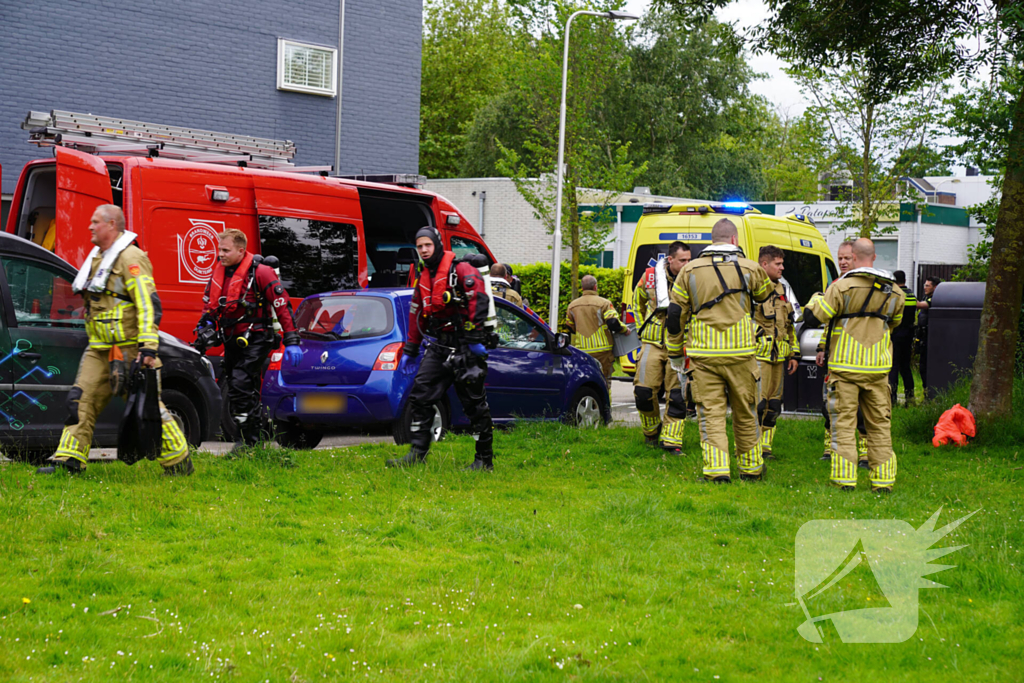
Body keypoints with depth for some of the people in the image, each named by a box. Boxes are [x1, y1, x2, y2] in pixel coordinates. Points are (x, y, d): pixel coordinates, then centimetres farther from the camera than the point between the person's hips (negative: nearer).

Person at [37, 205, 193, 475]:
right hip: (99, 351, 9)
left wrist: (149, 346, -28)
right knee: (81, 401, 0)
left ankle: (180, 463, 5)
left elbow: (149, 304, -21)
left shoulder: (130, 258, -13)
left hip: (129, 350, -9)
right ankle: (69, 461, 2)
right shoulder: (97, 257, 17)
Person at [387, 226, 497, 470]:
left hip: (465, 347, -8)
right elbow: (417, 314, 26)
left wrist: (475, 339, -23)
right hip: (440, 347, 8)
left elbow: (479, 299, -19)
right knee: (419, 395, 0)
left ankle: (485, 460, 5)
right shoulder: (423, 279, 16)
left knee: (474, 403, -3)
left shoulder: (461, 270, -9)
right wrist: (409, 350, 28)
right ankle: (417, 453, 5)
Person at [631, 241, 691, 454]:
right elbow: (638, 301, 21)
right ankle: (651, 432, 22)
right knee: (643, 390, -2)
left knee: (677, 395, -5)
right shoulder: (650, 276, 0)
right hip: (653, 344, 1)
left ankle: (671, 440, 4)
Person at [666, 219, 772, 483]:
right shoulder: (749, 269, 1)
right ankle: (751, 468, 24)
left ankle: (717, 469, -11)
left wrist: (675, 352, 15)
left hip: (703, 354, 0)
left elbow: (675, 315, 5)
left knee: (710, 413, 1)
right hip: (740, 353, 0)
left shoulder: (689, 270, 4)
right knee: (745, 413, 13)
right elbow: (764, 294, 23)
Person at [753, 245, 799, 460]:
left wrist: (794, 353, 23)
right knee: (756, 400, -13)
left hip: (777, 356, 9)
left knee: (773, 403, 10)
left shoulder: (779, 290, 19)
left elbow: (789, 325, 26)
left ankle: (765, 446, 17)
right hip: (758, 355, -9)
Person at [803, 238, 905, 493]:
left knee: (844, 422, 2)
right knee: (879, 423, 9)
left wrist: (816, 298, 11)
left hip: (846, 366, -3)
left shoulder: (843, 286, -11)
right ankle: (883, 478, 9)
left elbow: (813, 316, -9)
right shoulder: (893, 291, 4)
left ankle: (845, 478, -2)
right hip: (878, 367, 3)